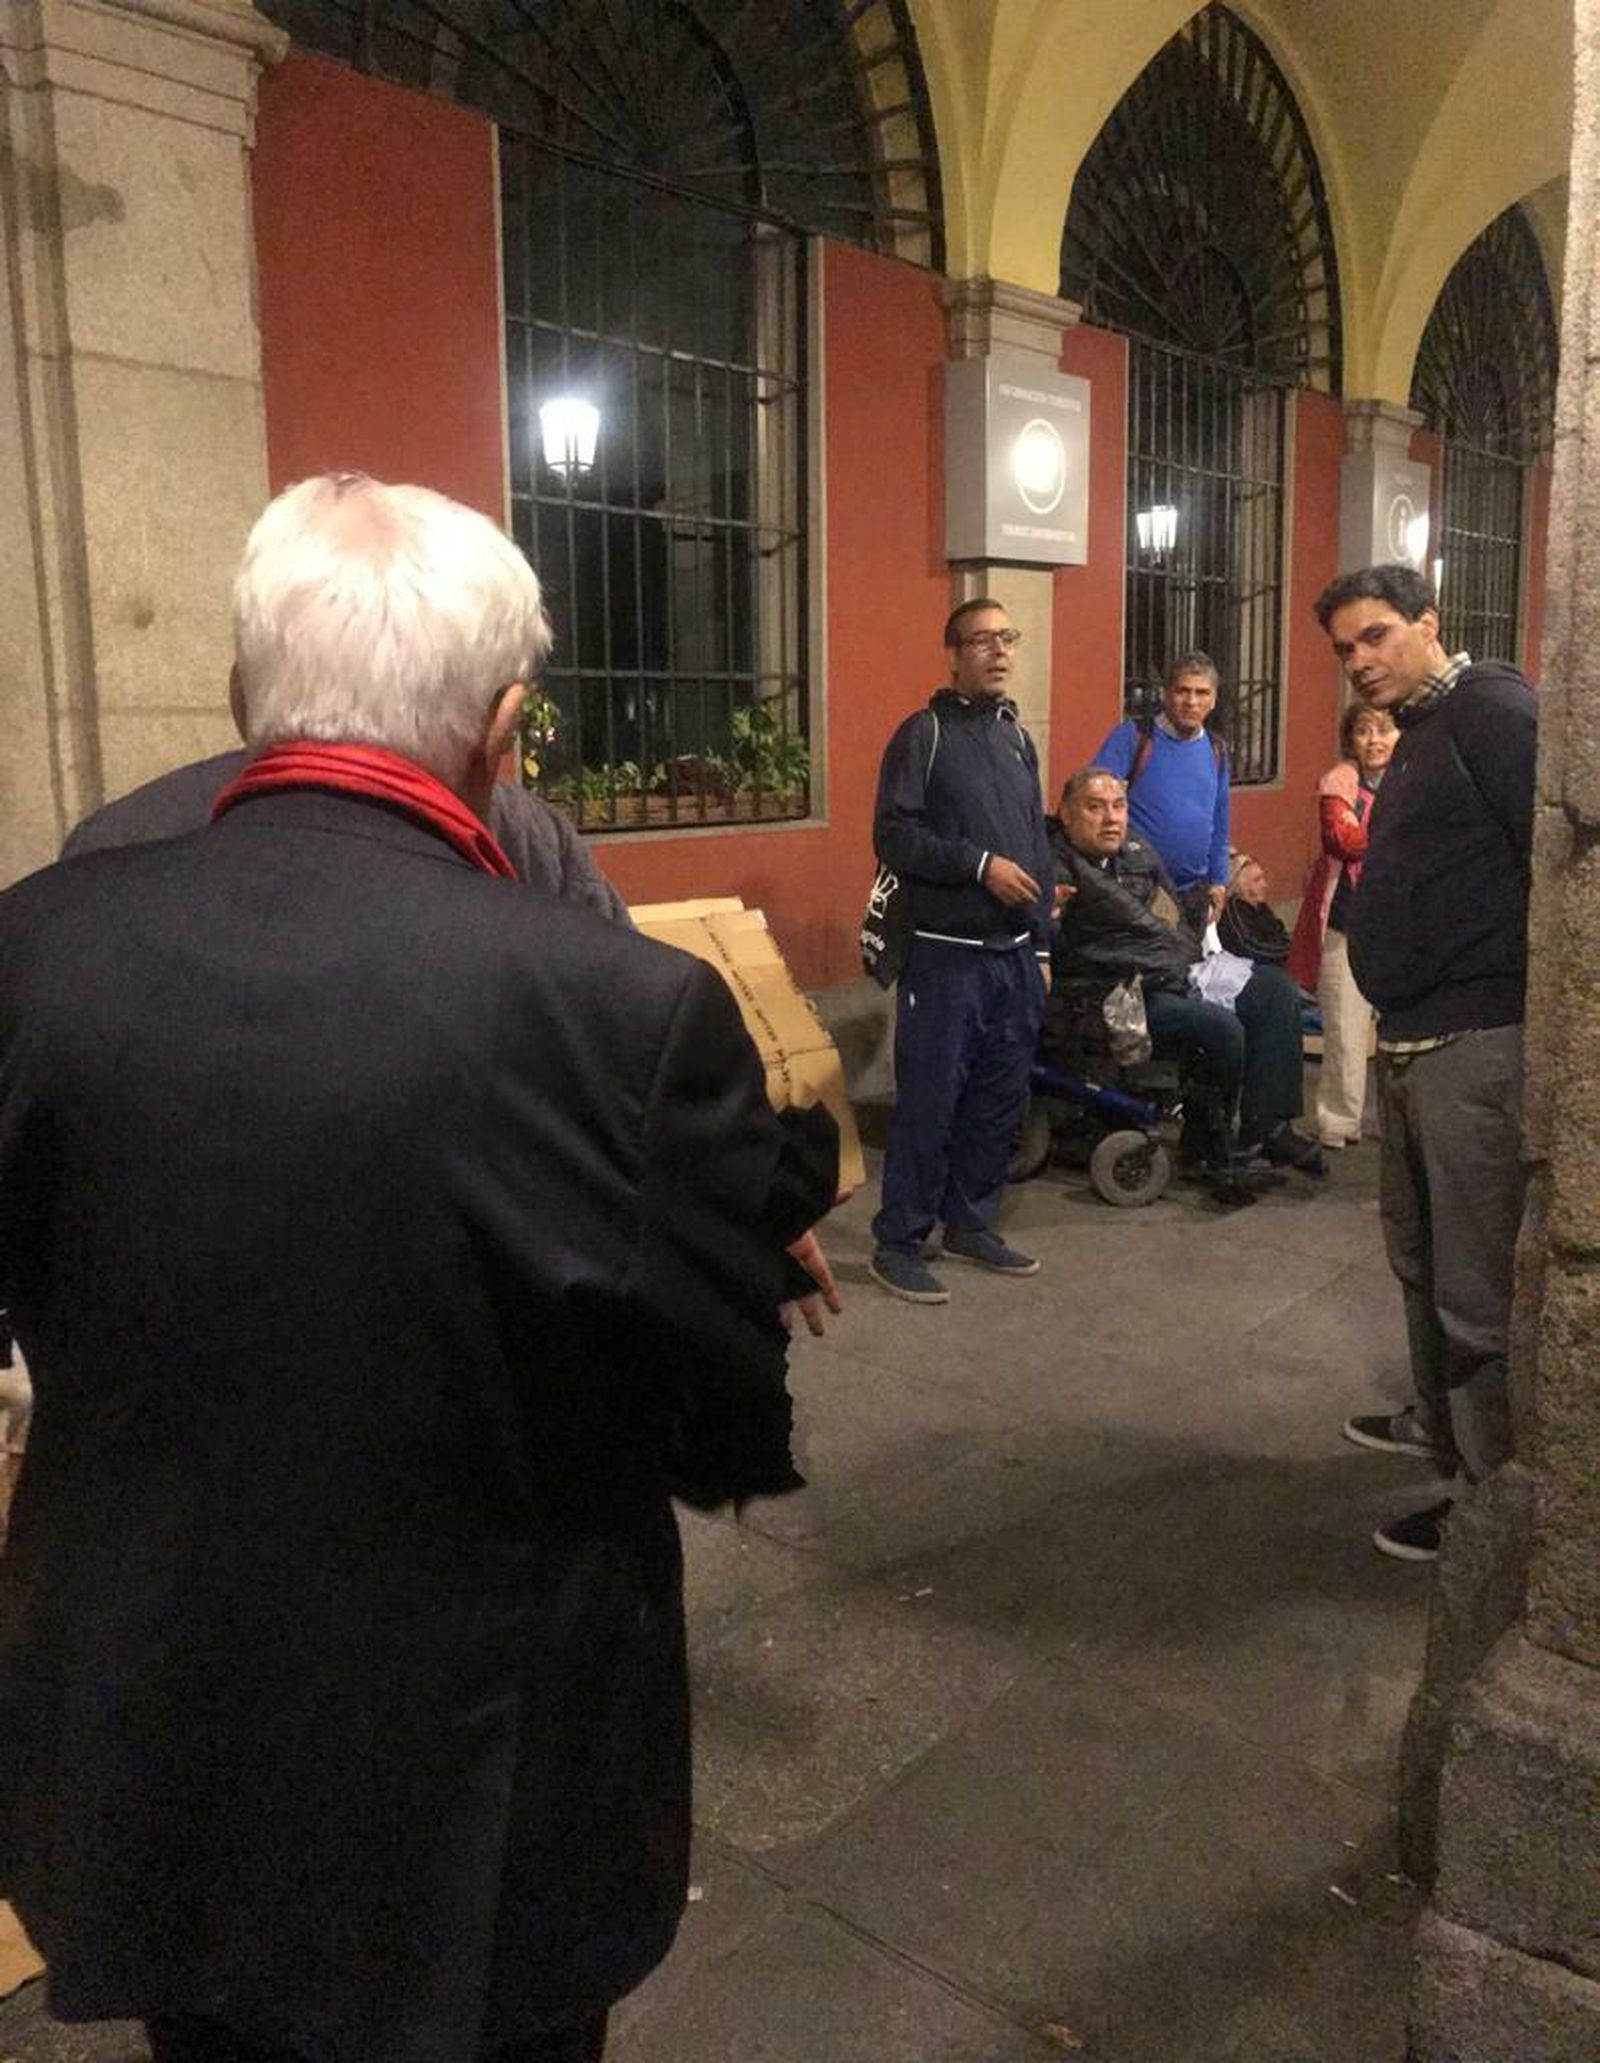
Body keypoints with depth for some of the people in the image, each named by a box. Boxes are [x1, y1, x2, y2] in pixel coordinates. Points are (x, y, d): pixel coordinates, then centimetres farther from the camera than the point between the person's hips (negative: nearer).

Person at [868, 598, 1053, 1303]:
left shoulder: (1018, 737, 16)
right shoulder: (924, 733, -5)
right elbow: (893, 834, -14)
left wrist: (1041, 946, 16)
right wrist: (980, 864, -19)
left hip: (1015, 956, 7)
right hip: (947, 955, -7)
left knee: (999, 1101, 11)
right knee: (929, 1102, -4)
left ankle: (970, 1223, 26)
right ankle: (898, 1244, 6)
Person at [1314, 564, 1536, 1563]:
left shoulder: (1491, 706, -11)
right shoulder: (1421, 730, 19)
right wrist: (1397, 1009, 17)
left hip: (1476, 1041, -10)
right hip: (1414, 1038, 10)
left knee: (1476, 1280, -3)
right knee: (1421, 1253, 22)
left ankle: (1493, 1489, 9)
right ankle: (1441, 1419, 40)